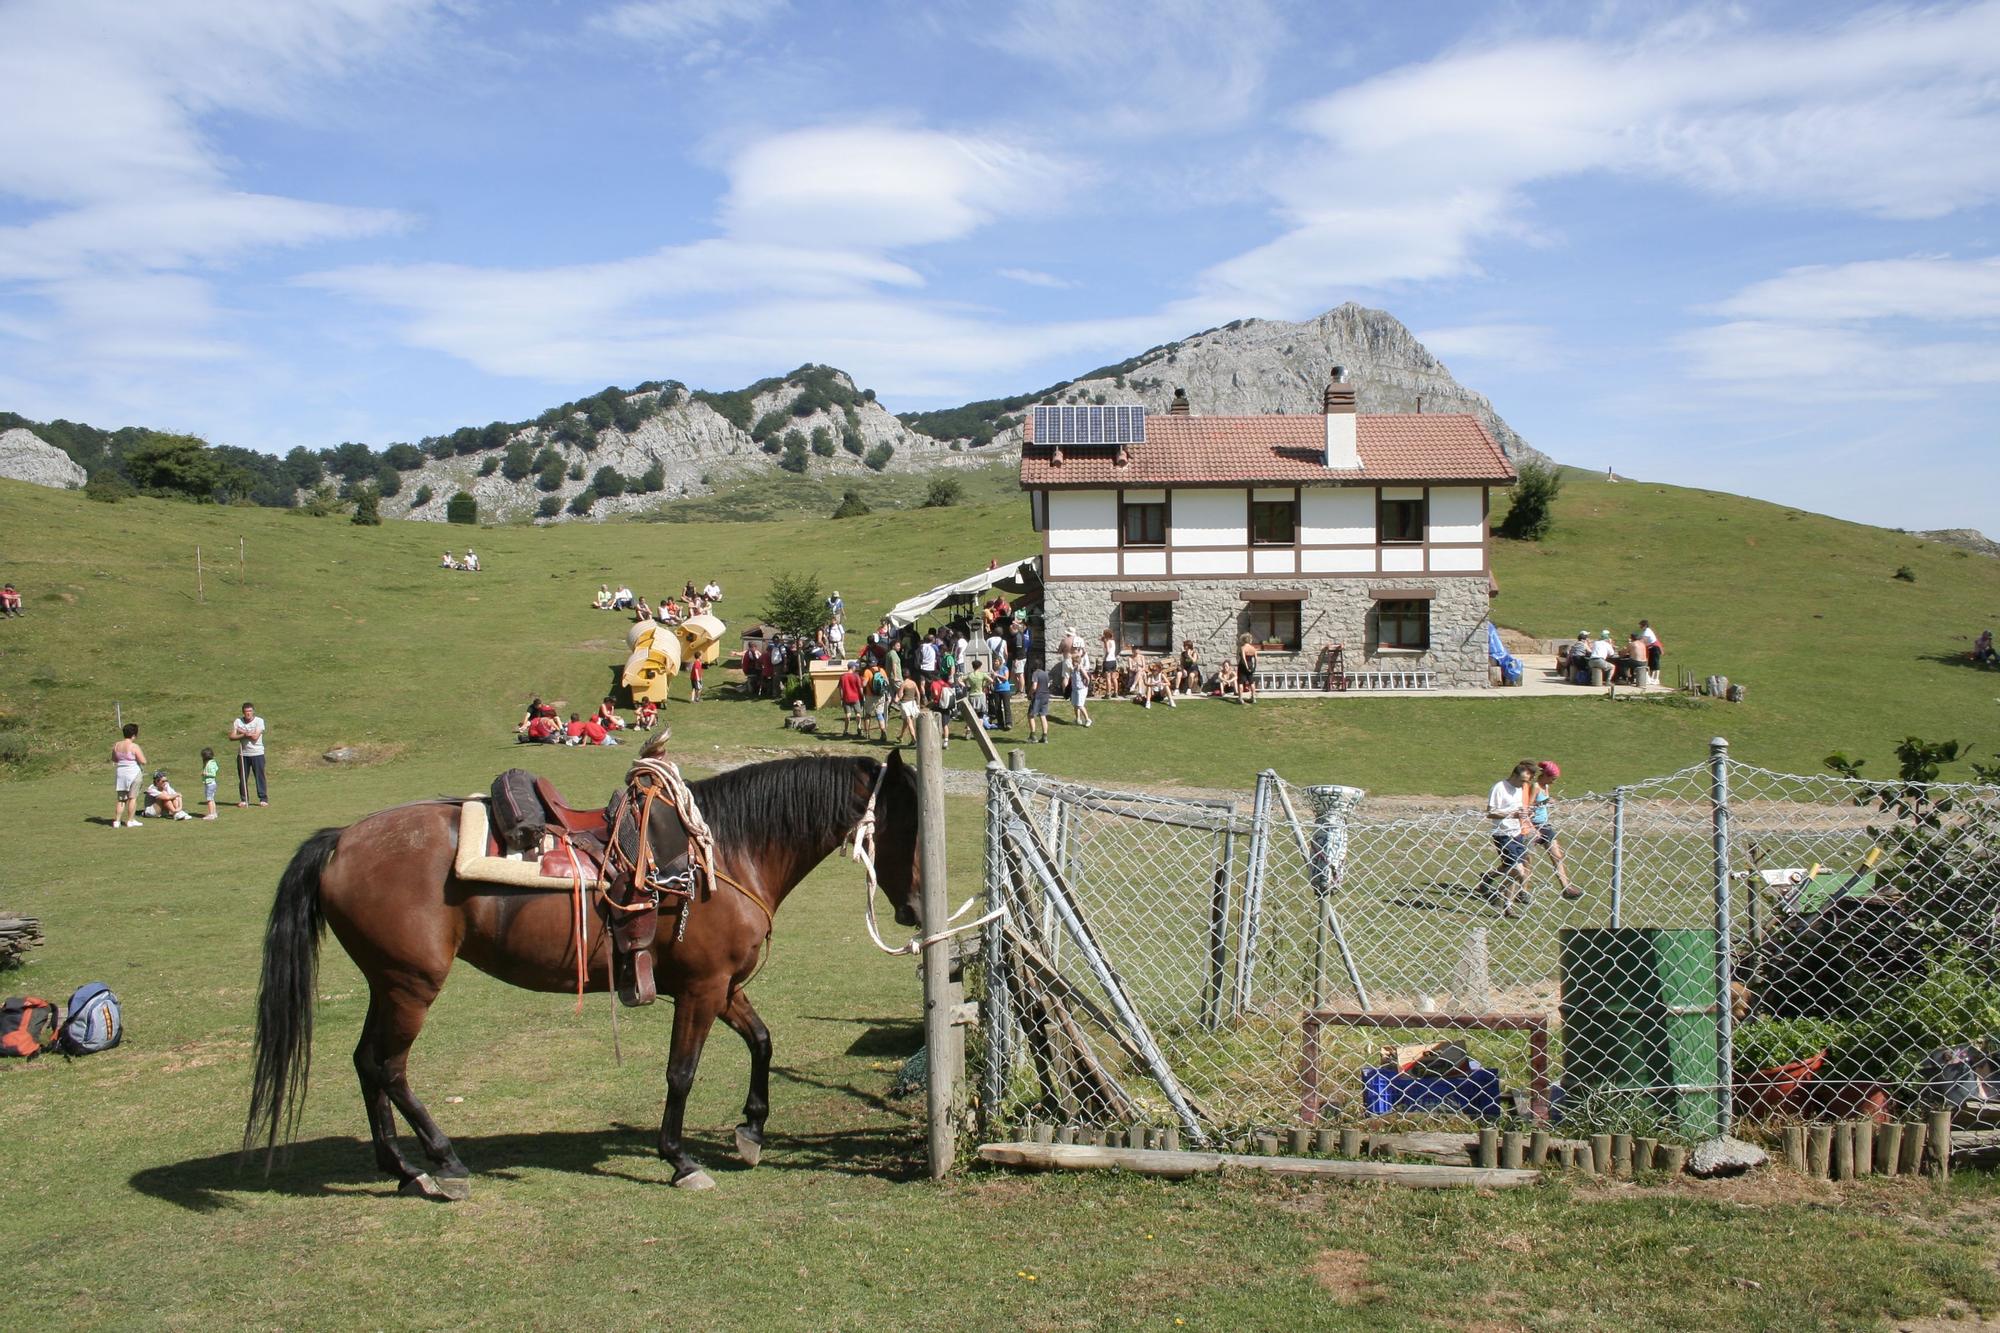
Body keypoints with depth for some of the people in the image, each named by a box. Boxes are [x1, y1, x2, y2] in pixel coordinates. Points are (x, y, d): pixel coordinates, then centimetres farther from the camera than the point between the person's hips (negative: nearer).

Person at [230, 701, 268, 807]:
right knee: (242, 778, 5)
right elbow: (231, 737, -3)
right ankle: (243, 800, 14)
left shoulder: (259, 721, -3)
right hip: (242, 754, 3)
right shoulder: (238, 721, 5)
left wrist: (243, 732, -7)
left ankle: (263, 799, 5)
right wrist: (244, 735, -16)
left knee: (260, 777, -1)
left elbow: (255, 737, -14)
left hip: (257, 753, -3)